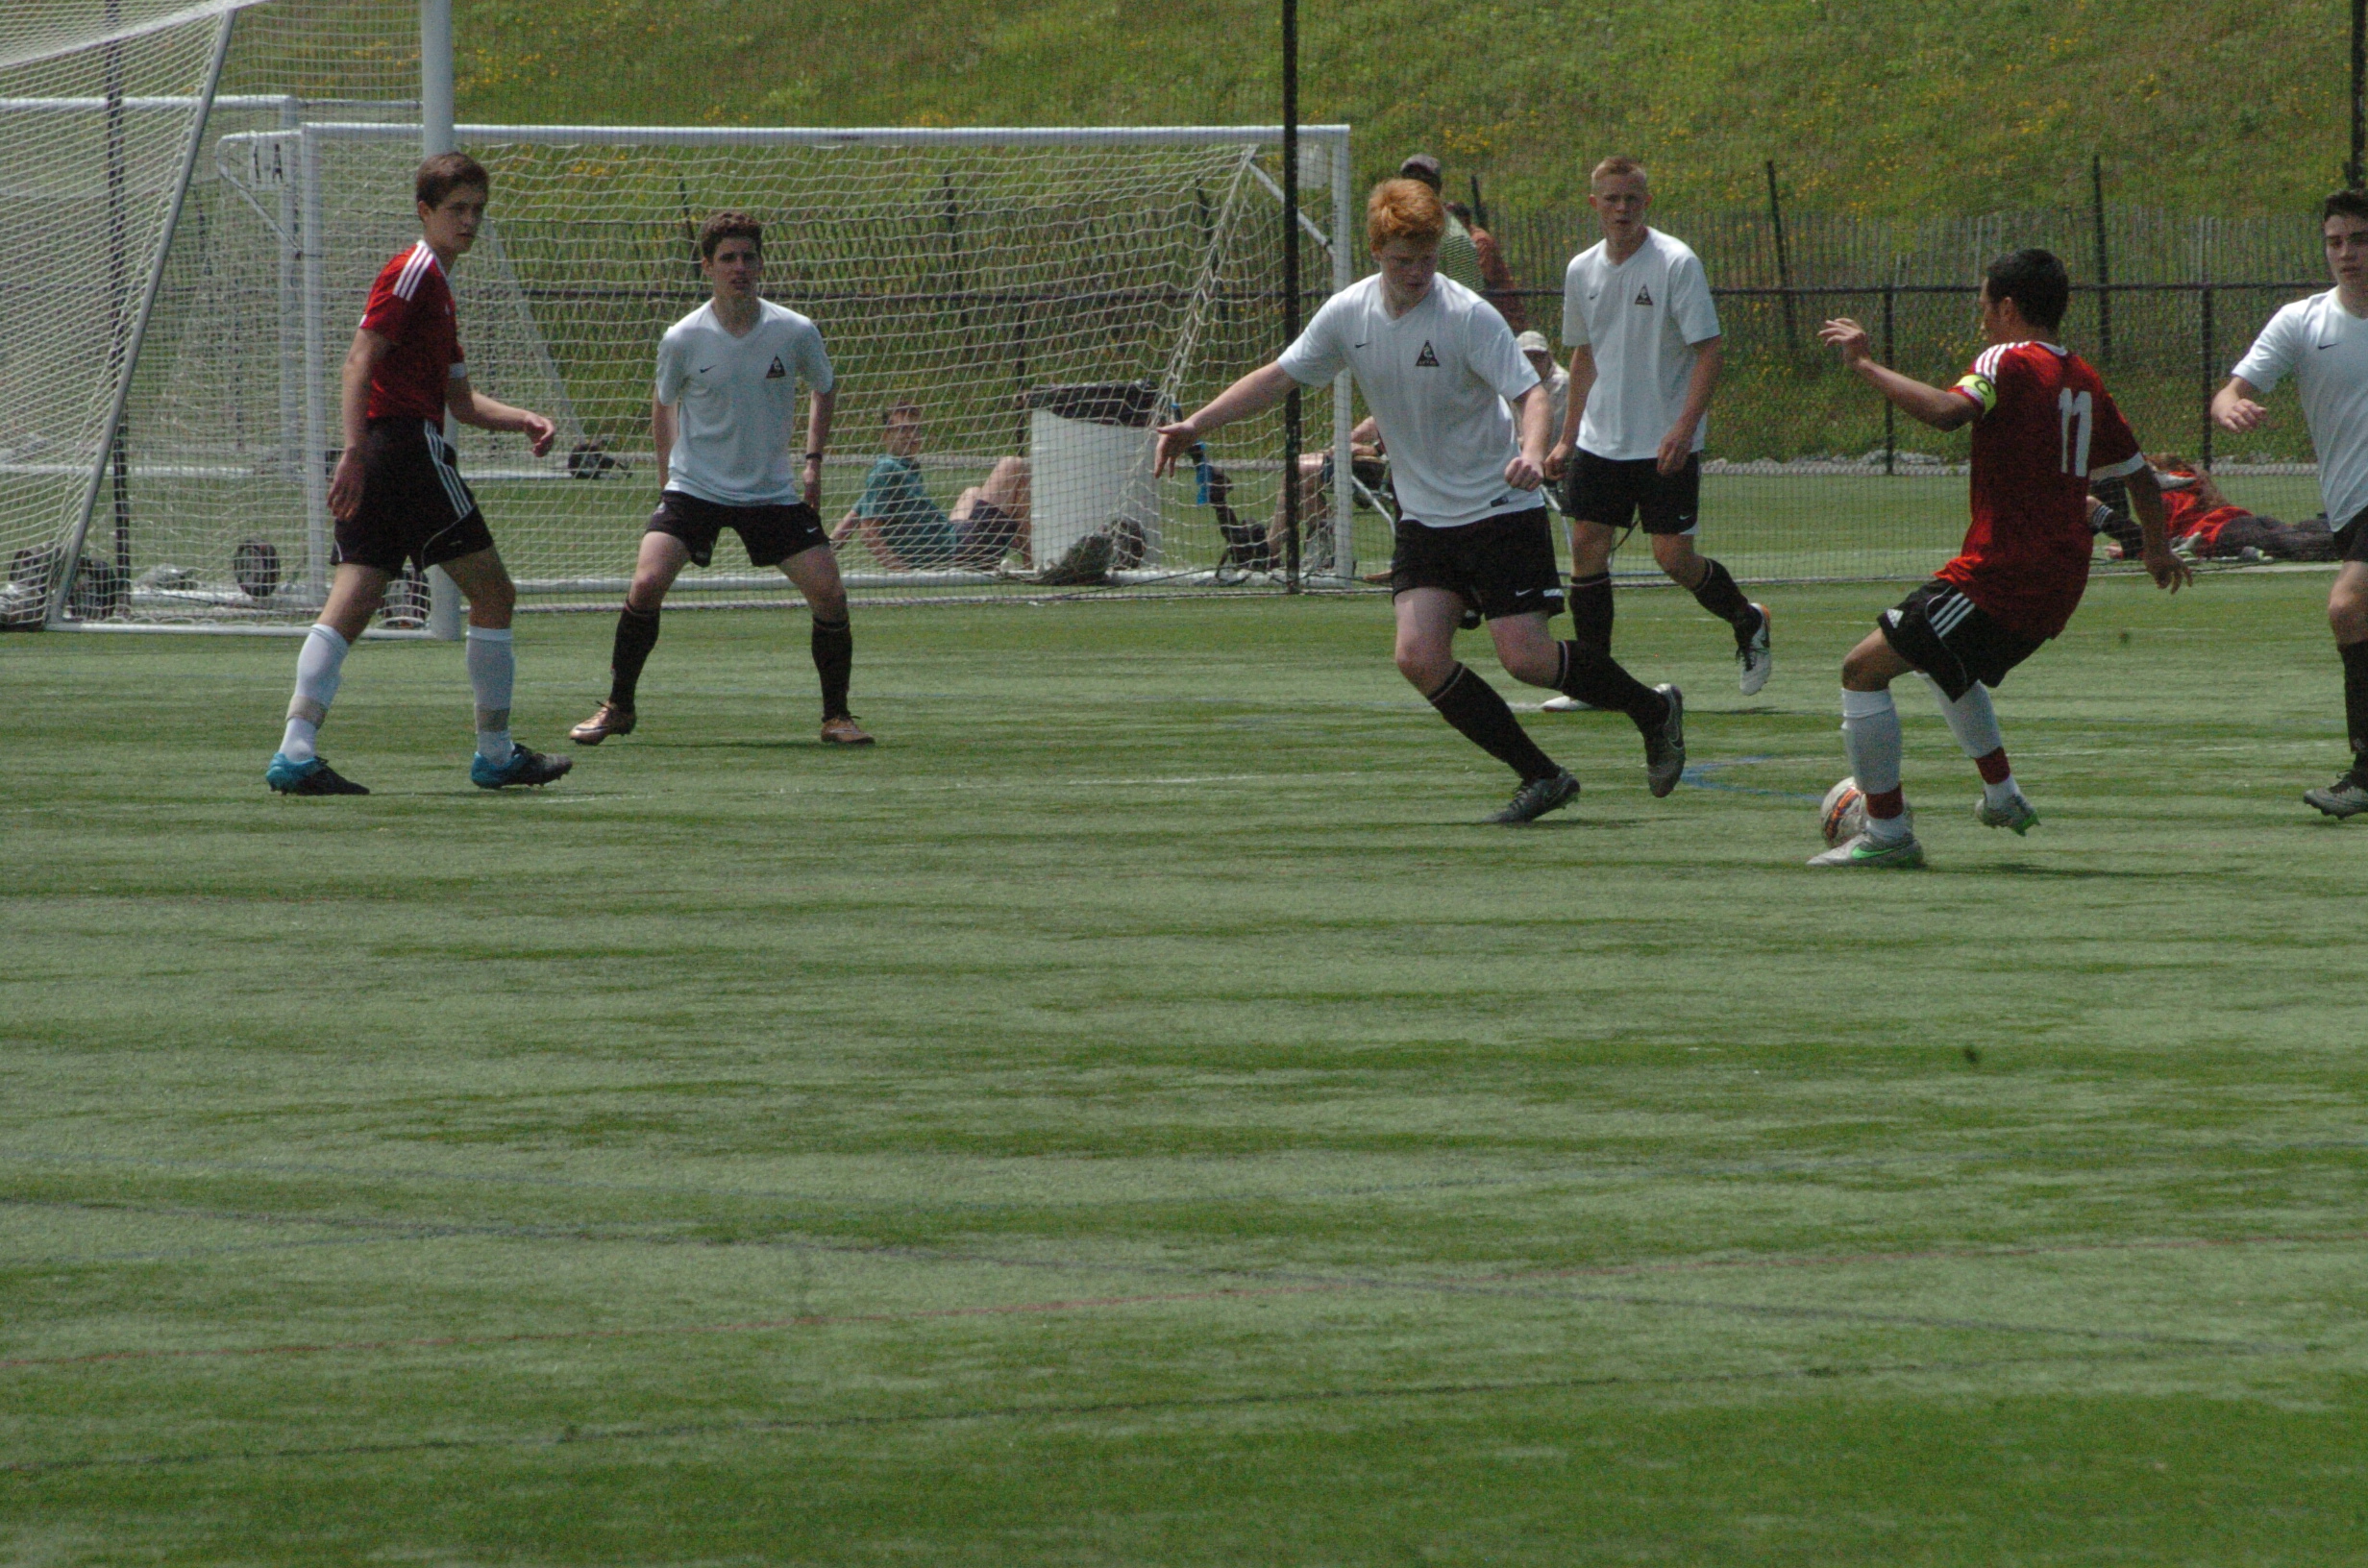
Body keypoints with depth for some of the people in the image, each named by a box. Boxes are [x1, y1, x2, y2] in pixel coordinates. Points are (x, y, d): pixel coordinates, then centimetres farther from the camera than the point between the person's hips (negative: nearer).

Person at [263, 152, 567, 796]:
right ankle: (496, 754, 7)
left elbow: (460, 400, 28)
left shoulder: (435, 283, 25)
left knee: (350, 606, -1)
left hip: (377, 461, 9)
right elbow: (359, 361, -17)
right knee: (492, 592, 1)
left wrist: (522, 421, 12)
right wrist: (355, 449, -26)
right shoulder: (412, 273, -6)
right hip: (410, 447, -9)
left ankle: (295, 751, -11)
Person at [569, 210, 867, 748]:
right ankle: (618, 707, 0)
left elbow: (824, 389, 13)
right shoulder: (682, 340, -10)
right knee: (647, 584, -19)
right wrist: (667, 473, 7)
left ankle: (836, 715, 7)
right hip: (694, 486, -1)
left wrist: (813, 460, 5)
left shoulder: (796, 332, -8)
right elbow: (664, 404, 10)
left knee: (829, 592, -11)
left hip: (773, 493, 1)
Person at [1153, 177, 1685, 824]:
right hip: (1423, 519, 5)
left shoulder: (1468, 315, -17)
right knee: (1419, 656, -12)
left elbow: (1529, 392, -22)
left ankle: (1653, 709, 16)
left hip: (1500, 509, -5)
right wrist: (1196, 424, 4)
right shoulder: (1346, 315, -1)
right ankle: (1542, 778, -1)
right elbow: (1277, 377, 10)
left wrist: (1530, 452, -42)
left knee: (1524, 656, -11)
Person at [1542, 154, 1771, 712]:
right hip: (1599, 443, 5)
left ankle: (1748, 623, 22)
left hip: (1665, 445, -5)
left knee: (1674, 558, -6)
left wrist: (1684, 427, -24)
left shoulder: (1676, 264, -11)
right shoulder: (1582, 271, 7)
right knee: (1587, 550, -2)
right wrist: (1567, 438, 17)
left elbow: (1710, 352, -13)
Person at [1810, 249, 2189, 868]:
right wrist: (2159, 551, 39)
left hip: (1998, 577, -9)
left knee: (1864, 668, -4)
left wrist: (1865, 365, -22)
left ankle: (1887, 833, -7)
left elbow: (1948, 410, -31)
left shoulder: (2009, 363, -10)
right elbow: (2137, 473, 23)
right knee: (1942, 658, 35)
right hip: (2059, 585, 9)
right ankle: (2003, 797, 37)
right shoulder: (2085, 380, 14)